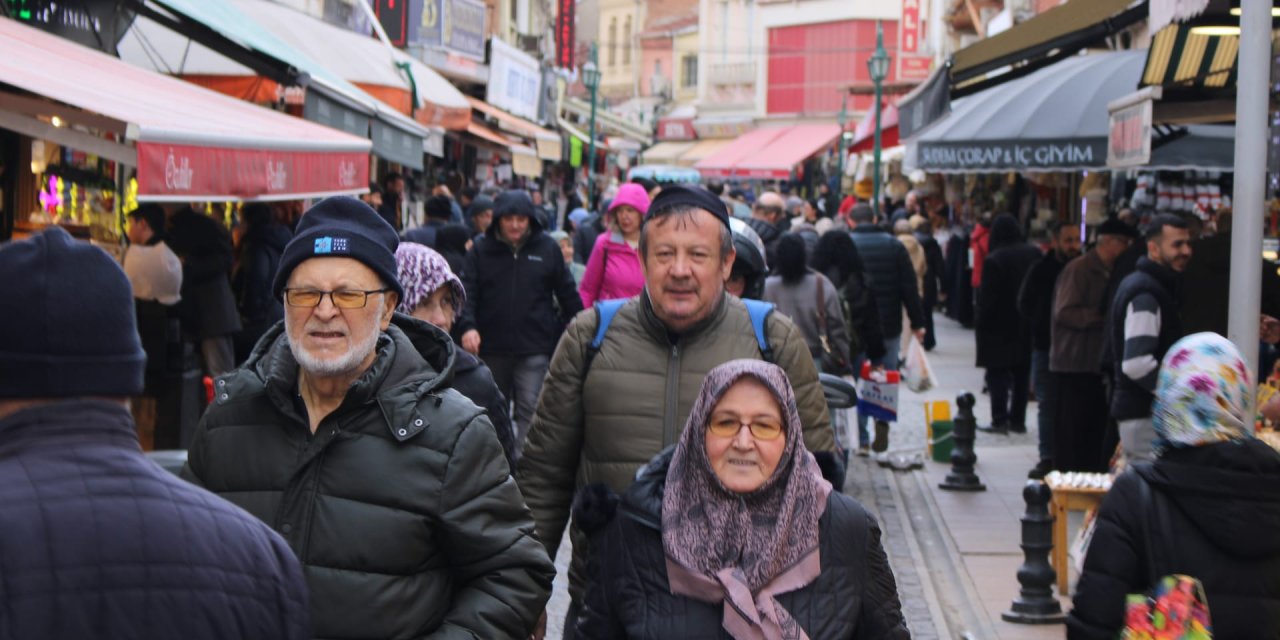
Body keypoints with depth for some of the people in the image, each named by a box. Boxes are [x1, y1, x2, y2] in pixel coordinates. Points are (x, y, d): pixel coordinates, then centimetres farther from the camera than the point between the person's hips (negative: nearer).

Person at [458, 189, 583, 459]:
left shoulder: (547, 248, 2)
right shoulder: (481, 249, 1)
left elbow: (567, 294, 8)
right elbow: (467, 291, -6)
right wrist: (468, 326, -23)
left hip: (535, 348, -2)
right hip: (491, 348, 2)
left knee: (530, 409, -10)